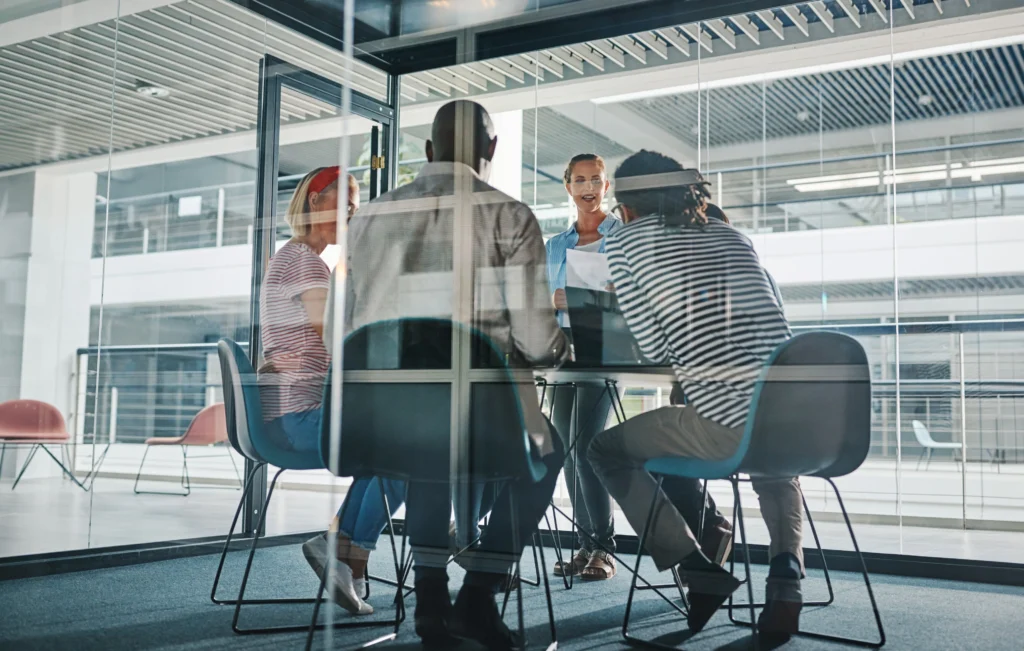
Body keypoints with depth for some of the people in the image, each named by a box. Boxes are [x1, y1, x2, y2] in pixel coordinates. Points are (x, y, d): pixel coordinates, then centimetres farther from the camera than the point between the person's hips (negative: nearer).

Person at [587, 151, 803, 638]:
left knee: (605, 449, 19)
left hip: (724, 426, -5)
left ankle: (700, 571, 10)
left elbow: (655, 348, 1)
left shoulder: (626, 242, 7)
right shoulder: (733, 237, 20)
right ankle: (786, 563, 13)